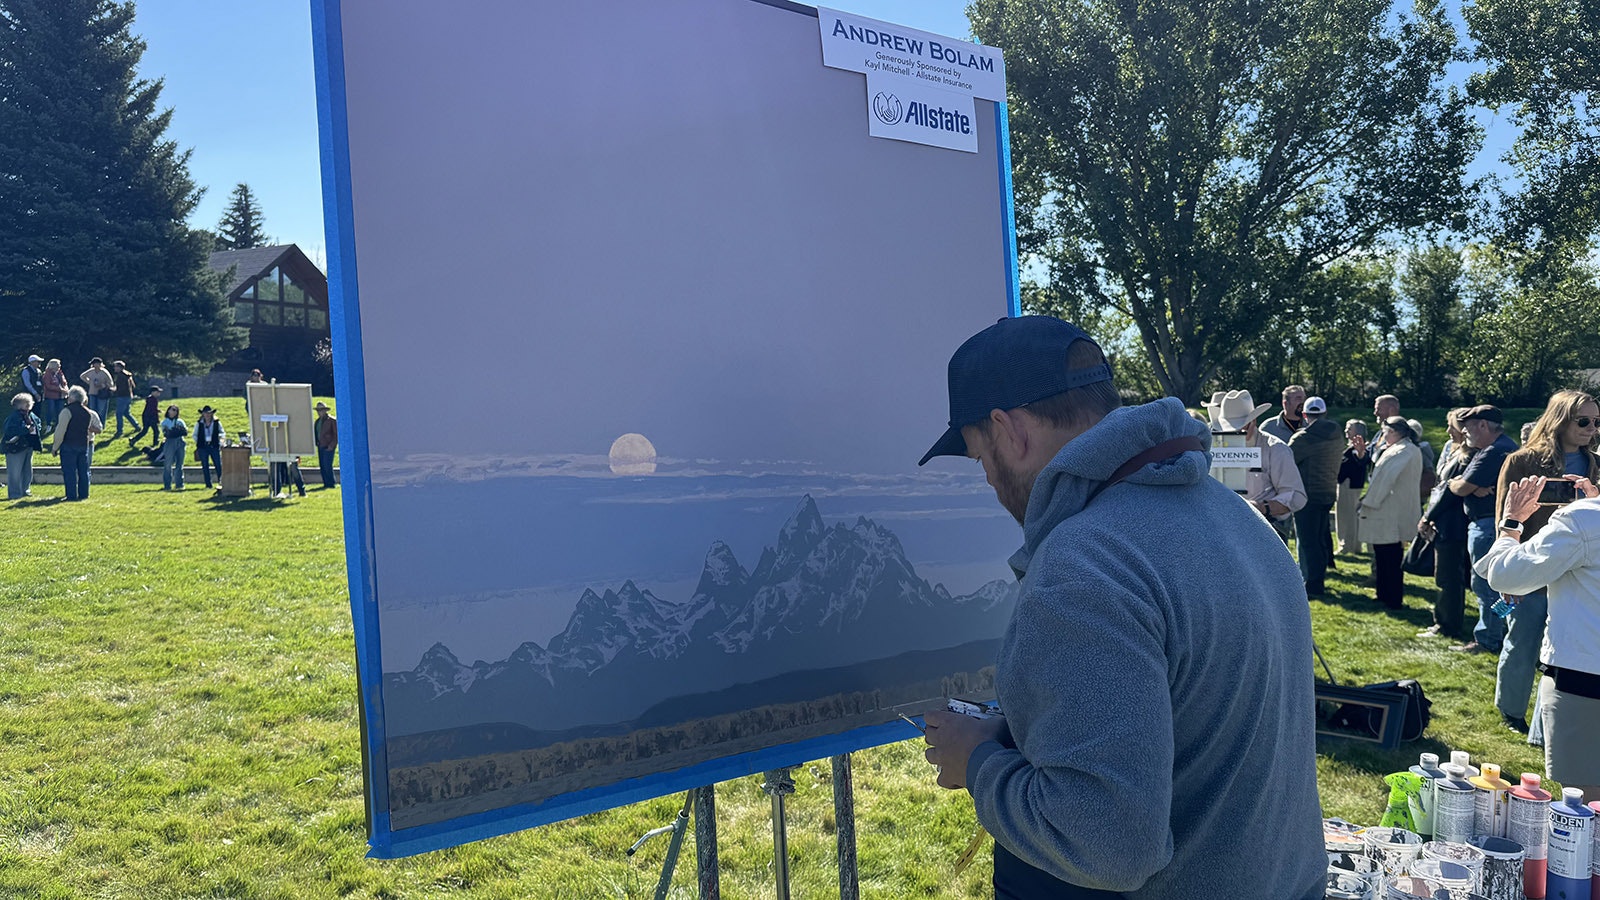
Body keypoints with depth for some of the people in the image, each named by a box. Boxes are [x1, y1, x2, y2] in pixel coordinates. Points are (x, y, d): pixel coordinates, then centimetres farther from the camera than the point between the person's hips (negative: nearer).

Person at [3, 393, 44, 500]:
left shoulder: (31, 415, 8)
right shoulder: (14, 416, -17)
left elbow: (38, 423, 22)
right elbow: (10, 430, -27)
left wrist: (35, 427, -1)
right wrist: (26, 429, -25)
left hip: (28, 446, 8)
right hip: (15, 447, -8)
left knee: (28, 471, 17)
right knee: (15, 472, -3)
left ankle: (25, 490, 29)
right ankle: (14, 494, 4)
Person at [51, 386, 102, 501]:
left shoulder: (67, 411, -11)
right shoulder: (88, 413, 7)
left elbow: (60, 431, -11)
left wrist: (55, 447, -5)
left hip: (68, 445, -5)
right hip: (84, 444, 5)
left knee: (69, 471, -1)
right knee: (83, 471, 9)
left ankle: (72, 495, -1)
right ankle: (83, 494, 10)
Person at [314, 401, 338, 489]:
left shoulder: (332, 420, -4)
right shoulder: (317, 421, 16)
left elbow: (336, 434, -7)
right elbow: (315, 432, 23)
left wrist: (332, 445, -13)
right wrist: (316, 442, 5)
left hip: (328, 447, -7)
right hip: (320, 446, 7)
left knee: (327, 465, -10)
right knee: (322, 466, 6)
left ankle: (330, 484, -2)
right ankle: (326, 484, 12)